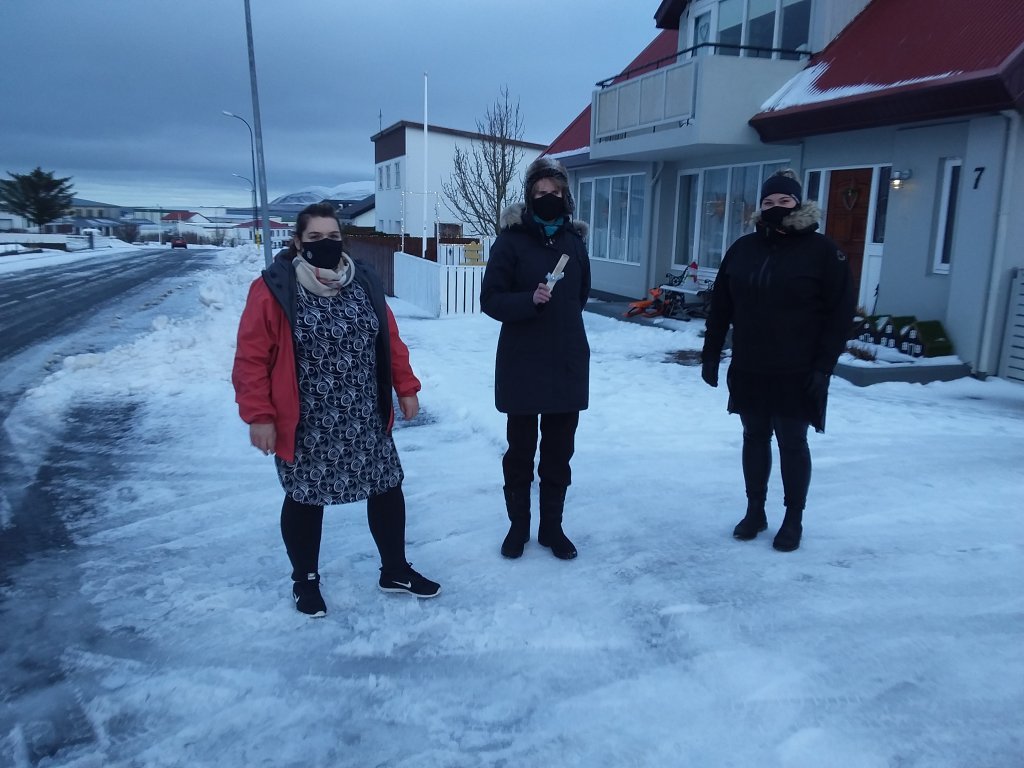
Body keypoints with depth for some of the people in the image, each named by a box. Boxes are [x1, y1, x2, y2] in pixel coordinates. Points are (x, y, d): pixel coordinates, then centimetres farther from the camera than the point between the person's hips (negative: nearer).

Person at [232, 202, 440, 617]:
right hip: (304, 426, -4)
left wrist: (406, 388, 9)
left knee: (387, 489, 11)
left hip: (365, 421, 5)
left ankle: (395, 571, 31)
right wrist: (259, 415, -14)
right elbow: (251, 358, -12)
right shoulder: (274, 289, -12)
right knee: (305, 498, 11)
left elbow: (390, 341, 10)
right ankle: (305, 581, 33)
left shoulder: (364, 282, 3)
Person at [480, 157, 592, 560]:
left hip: (568, 363, 3)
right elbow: (491, 300, -10)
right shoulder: (511, 240, -6)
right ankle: (518, 526, 26)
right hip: (521, 365, -3)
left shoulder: (574, 241, 5)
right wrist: (530, 300, -24)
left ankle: (552, 527, 27)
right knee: (520, 450, 9)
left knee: (559, 451, 11)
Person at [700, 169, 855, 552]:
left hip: (796, 374, -4)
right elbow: (720, 308, 9)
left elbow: (840, 314, -8)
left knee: (792, 443, 6)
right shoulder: (743, 248, 6)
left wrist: (823, 366, -14)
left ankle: (794, 519, 21)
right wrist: (710, 355, 6)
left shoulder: (822, 250, -6)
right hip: (749, 371, 4)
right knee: (755, 438, 13)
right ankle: (755, 511, 28)